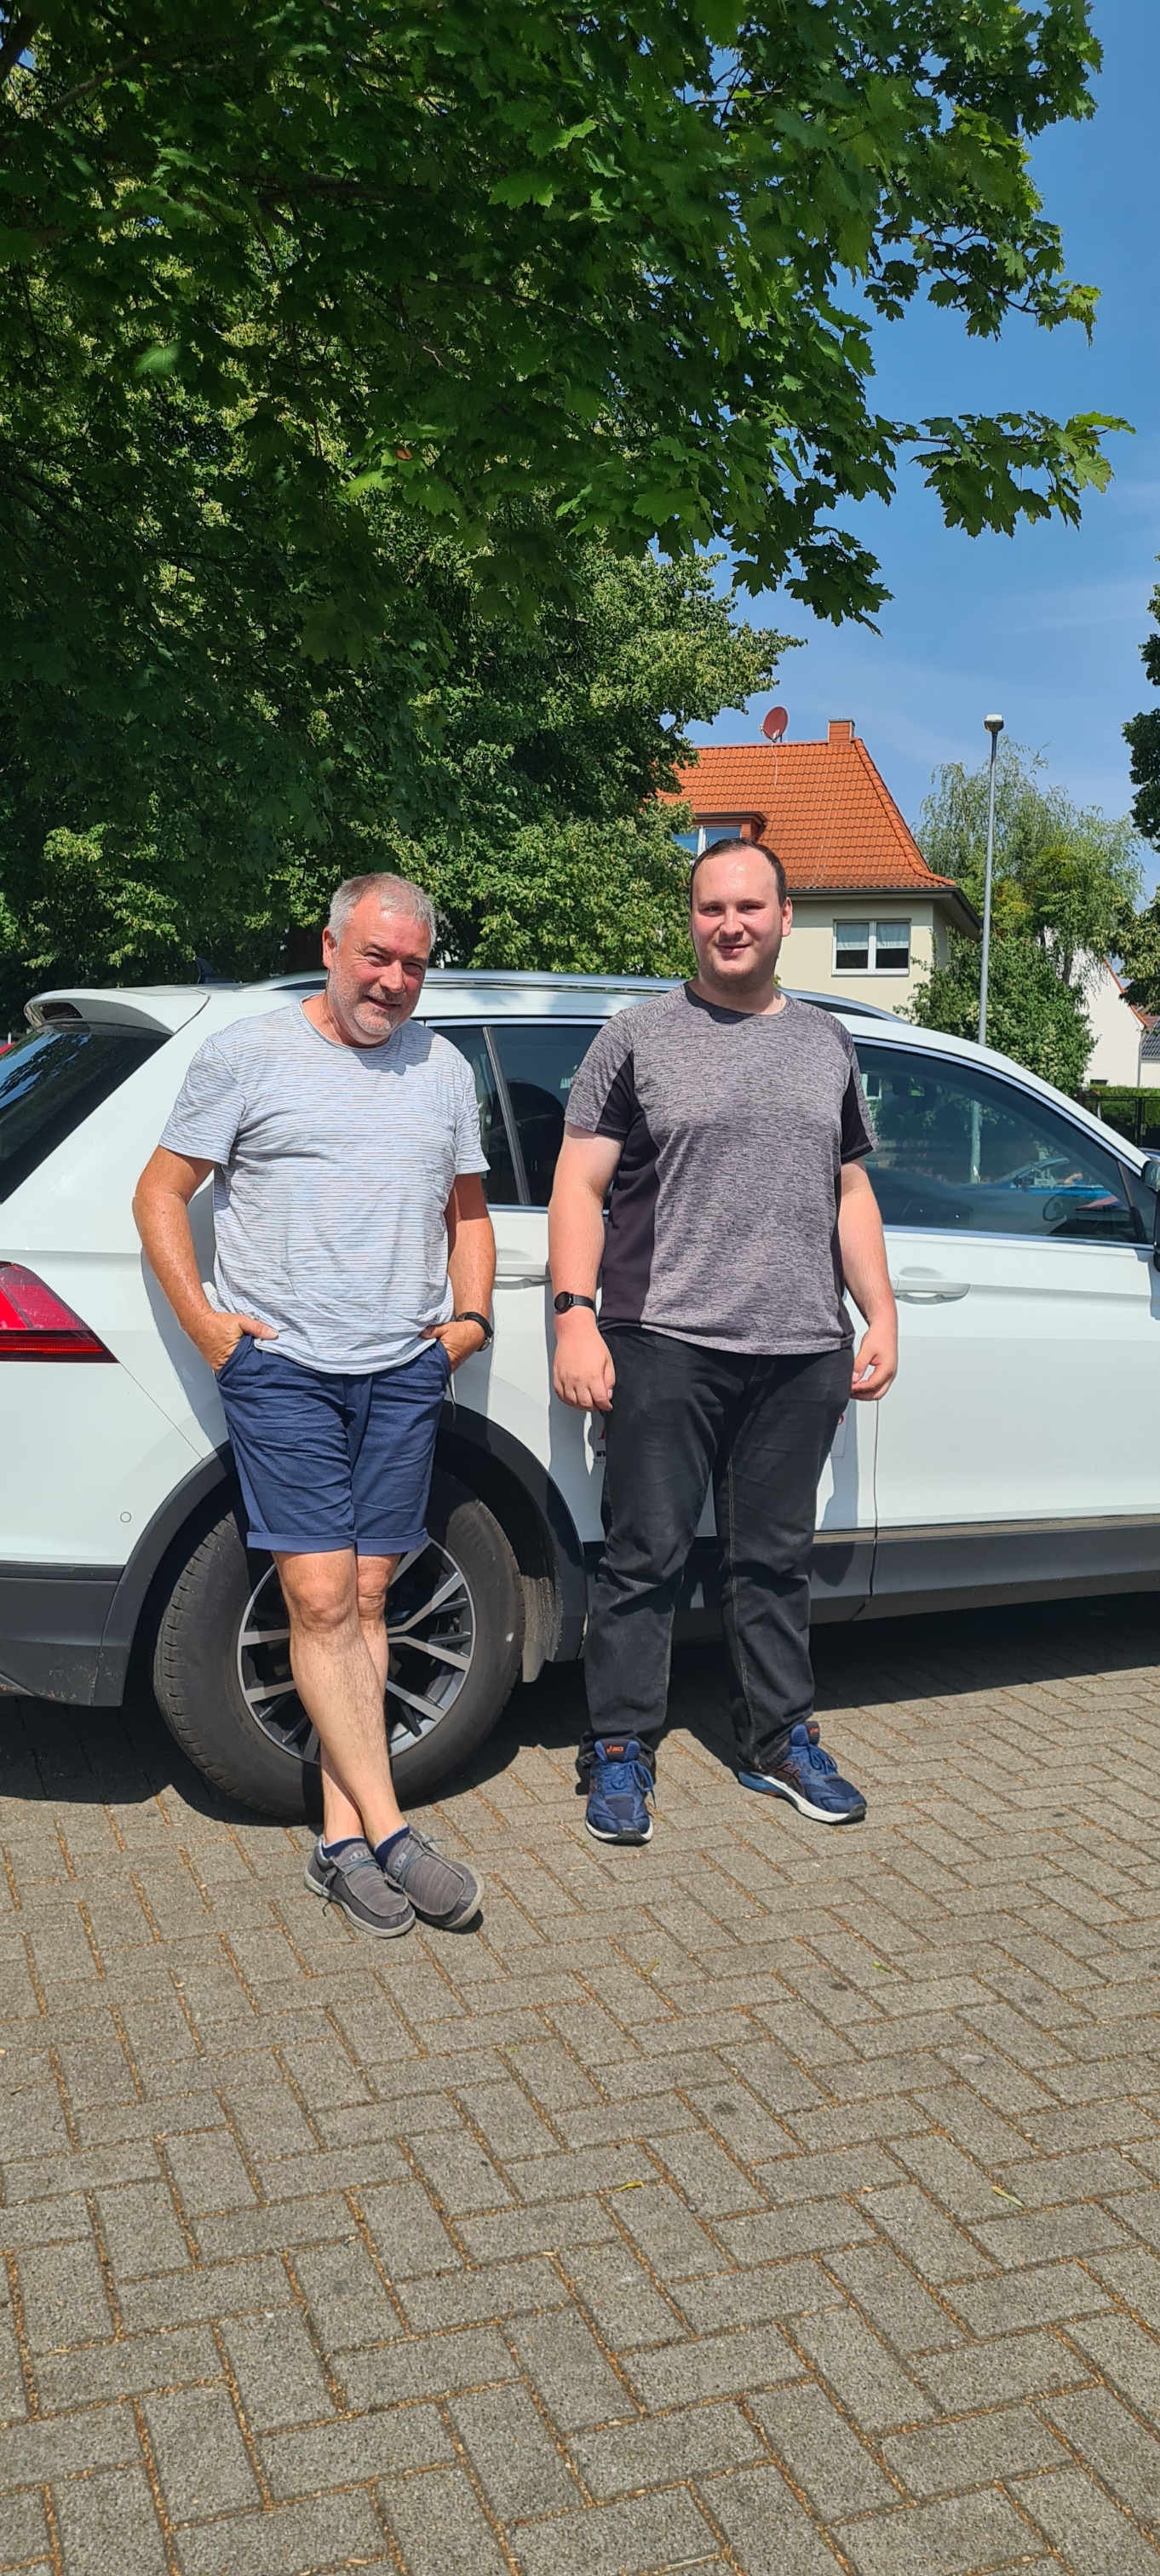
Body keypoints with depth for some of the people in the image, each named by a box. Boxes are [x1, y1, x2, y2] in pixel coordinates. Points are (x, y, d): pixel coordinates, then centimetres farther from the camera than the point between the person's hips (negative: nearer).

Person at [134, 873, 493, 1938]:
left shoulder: (442, 1068, 15)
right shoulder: (248, 1054, 3)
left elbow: (468, 1209, 24)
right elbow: (161, 1190, 5)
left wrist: (470, 1313, 9)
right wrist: (201, 1316, -5)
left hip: (404, 1372, 4)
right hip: (280, 1367, -3)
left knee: (365, 1599, 4)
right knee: (321, 1599, -9)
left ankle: (343, 1839, 10)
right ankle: (389, 1835, -2)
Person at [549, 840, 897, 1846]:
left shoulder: (826, 1043, 18)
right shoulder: (638, 1037, 4)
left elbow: (851, 1194, 21)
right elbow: (579, 1185, 0)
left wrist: (881, 1315, 12)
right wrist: (575, 1319, -10)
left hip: (803, 1354, 4)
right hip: (666, 1347, -3)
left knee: (777, 1561, 12)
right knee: (646, 1558, -1)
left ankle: (781, 1740, 25)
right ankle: (621, 1751, 12)